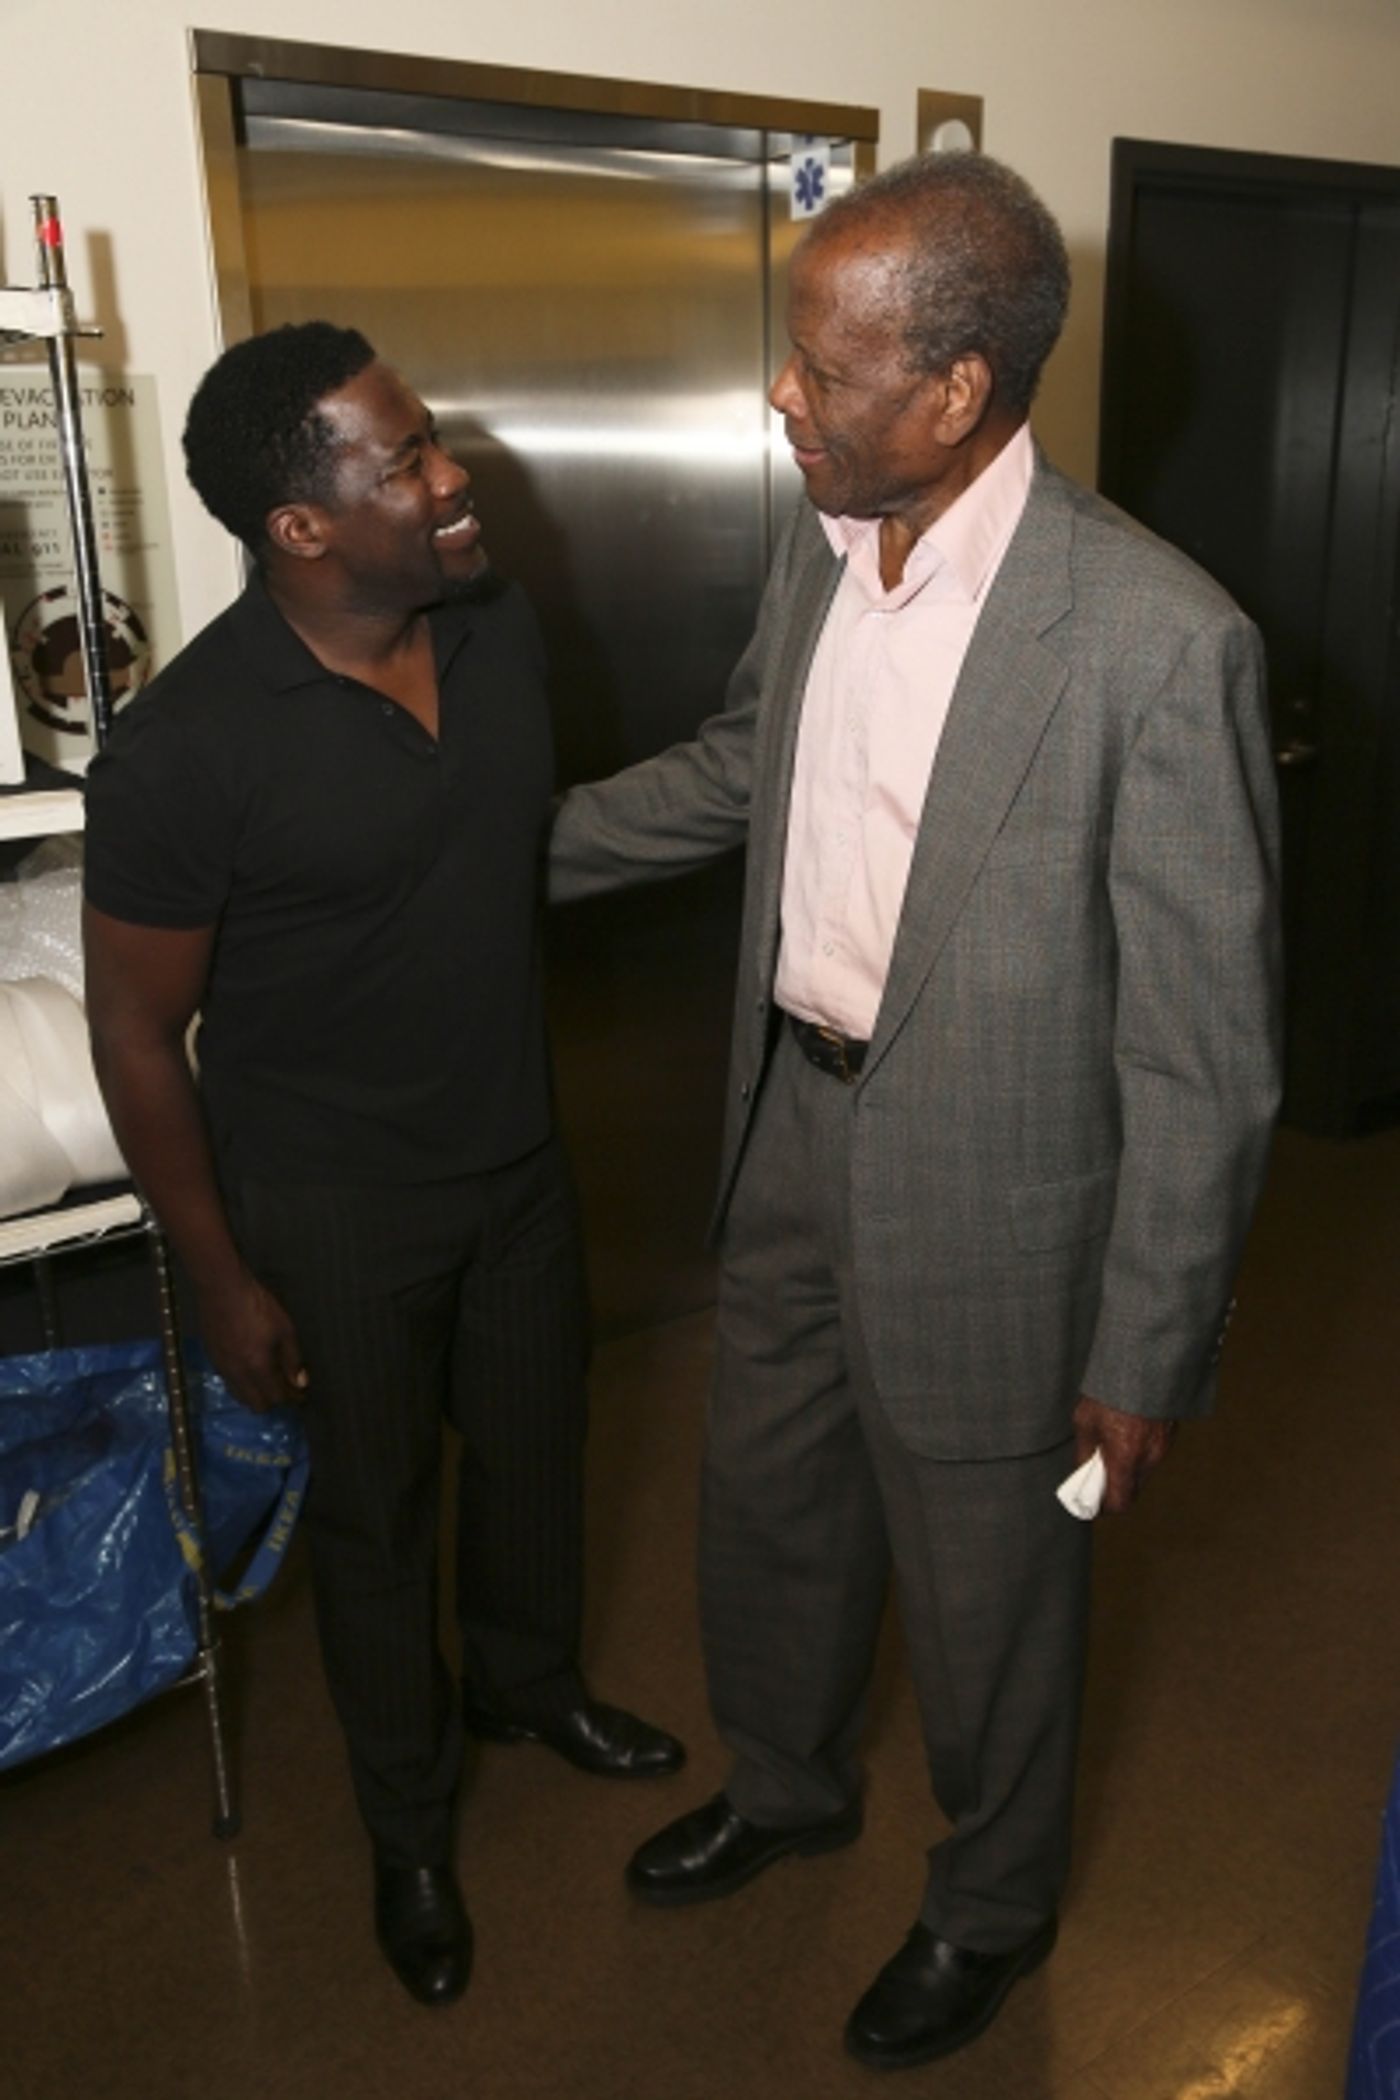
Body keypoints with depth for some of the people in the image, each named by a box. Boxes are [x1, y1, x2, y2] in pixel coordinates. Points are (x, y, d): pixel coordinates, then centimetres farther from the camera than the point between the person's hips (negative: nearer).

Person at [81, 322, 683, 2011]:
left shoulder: (500, 630, -6)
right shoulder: (186, 746, -24)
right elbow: (135, 1029, -15)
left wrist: (526, 1097, 14)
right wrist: (221, 1277, -11)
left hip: (516, 1158, 6)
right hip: (333, 1210, -5)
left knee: (534, 1446, 23)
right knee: (375, 1512, 15)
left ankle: (527, 1680, 54)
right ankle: (407, 1824, 41)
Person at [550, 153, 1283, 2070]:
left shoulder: (1159, 638, -24)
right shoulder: (817, 550, -2)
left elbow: (1204, 1046, -19)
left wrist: (1148, 1354, -13)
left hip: (987, 1201, -6)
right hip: (795, 1132, 7)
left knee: (989, 1592, 17)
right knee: (767, 1509, 26)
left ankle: (993, 1906, 49)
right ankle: (787, 1784, 57)